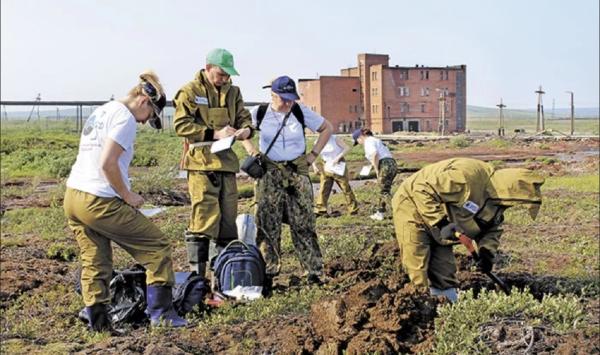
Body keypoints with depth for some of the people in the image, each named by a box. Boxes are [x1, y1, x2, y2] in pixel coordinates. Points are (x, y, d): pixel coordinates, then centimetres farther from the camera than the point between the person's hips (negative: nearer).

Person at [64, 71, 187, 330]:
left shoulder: (100, 112, 19)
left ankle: (98, 323, 16)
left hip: (72, 196, 9)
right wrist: (127, 195, -8)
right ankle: (160, 311, 2)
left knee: (95, 264, 14)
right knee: (157, 247, 2)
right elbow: (107, 163, -19)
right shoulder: (125, 117, -9)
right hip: (99, 202, -9)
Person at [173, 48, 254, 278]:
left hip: (226, 160, 6)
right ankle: (196, 273, -4)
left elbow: (244, 117, 19)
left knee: (228, 217, 8)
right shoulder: (190, 91, -3)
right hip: (201, 161, -6)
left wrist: (246, 129, -6)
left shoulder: (232, 92, 15)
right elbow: (181, 125, -10)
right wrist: (214, 133, -18)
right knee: (205, 216, -12)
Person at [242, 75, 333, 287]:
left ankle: (314, 273, 5)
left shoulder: (301, 112, -3)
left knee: (303, 224, 0)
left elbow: (327, 128, 9)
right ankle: (268, 274, 11)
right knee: (267, 225, 1)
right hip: (269, 173, 0)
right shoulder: (259, 114, -2)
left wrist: (313, 154, 3)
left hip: (297, 172, 0)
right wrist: (249, 147, 0)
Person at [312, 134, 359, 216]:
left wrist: (338, 157, -22)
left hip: (339, 167, -3)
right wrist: (314, 165, -6)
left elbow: (348, 148, -14)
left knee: (346, 188, 4)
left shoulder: (335, 139, -11)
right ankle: (320, 210, 0)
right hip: (327, 168, 3)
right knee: (323, 189, -3)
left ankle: (353, 209, 13)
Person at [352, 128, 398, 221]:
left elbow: (374, 154, -20)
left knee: (385, 192, -7)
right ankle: (379, 213, 24)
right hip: (392, 164, 10)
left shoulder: (368, 141, -2)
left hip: (385, 165, -10)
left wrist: (377, 171, -14)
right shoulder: (376, 140, 27)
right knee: (383, 191, 17)